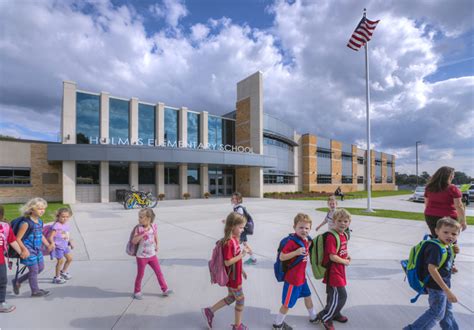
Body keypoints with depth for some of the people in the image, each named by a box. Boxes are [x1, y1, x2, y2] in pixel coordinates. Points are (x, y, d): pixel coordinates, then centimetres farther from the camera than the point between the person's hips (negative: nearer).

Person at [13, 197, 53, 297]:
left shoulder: (40, 221, 4)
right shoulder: (26, 223, -20)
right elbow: (18, 239, -18)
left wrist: (48, 245, 13)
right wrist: (24, 250, -24)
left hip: (37, 249, 8)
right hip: (29, 251, -8)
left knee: (40, 267, 18)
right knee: (34, 270, 5)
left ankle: (17, 282, 35)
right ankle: (35, 291, 24)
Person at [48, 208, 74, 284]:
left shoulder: (66, 225, 5)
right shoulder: (56, 225, -20)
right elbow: (50, 236, -23)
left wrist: (70, 243, 18)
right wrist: (52, 243, -39)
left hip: (65, 246, 8)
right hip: (58, 246, -8)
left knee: (70, 258, 15)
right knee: (61, 260, -1)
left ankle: (63, 272, 37)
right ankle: (57, 278, 18)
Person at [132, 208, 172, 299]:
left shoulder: (153, 226, -7)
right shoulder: (139, 229, -16)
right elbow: (134, 241, -20)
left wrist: (156, 245, 16)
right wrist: (142, 234, -31)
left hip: (152, 255, 3)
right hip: (141, 256, -3)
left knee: (159, 272, 8)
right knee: (140, 274, 11)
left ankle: (165, 289, 19)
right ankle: (137, 292, 34)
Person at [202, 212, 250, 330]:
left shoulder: (234, 239, -1)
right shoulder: (228, 242, -29)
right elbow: (228, 262, -28)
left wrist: (241, 270, 16)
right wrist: (242, 254, -26)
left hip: (234, 275, 9)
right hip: (232, 277, -9)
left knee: (231, 298, 24)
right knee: (240, 299, 12)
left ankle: (209, 311, 34)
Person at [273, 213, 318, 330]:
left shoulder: (306, 240, -1)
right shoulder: (292, 241, -28)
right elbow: (281, 257, -27)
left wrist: (308, 245, -1)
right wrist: (296, 252, -36)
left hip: (302, 276, 9)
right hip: (292, 277, -8)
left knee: (307, 296, 29)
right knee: (287, 303, 9)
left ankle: (313, 317, 55)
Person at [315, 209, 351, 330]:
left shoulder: (343, 235, 4)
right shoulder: (331, 237, -25)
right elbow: (332, 256, -26)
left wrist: (346, 255, 0)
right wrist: (345, 262, -11)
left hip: (339, 271, 9)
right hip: (333, 272, -9)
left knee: (334, 295, 25)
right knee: (341, 296, -2)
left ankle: (335, 314, 46)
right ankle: (324, 317, 15)